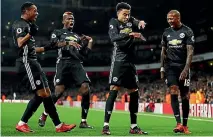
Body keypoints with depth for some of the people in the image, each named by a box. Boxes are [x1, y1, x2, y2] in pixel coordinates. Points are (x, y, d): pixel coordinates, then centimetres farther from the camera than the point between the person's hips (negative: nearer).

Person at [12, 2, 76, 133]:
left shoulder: (27, 25, 23)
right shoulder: (20, 24, -8)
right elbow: (20, 44, -23)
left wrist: (46, 48, 29)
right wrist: (31, 33, -26)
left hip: (33, 62, 10)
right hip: (26, 62, -10)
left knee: (47, 93, 7)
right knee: (41, 93, -12)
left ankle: (59, 125, 9)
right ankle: (22, 124, -6)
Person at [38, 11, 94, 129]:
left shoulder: (77, 36, 30)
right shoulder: (57, 33, 17)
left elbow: (84, 55, 26)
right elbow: (53, 44, -7)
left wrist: (89, 43, 16)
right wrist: (68, 43, -19)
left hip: (77, 64, 4)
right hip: (63, 63, -4)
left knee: (85, 88, -16)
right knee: (59, 91, -14)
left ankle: (83, 122, -9)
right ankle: (43, 116, 8)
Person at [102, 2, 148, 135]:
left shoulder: (130, 20, 15)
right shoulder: (114, 22, -1)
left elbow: (138, 22, -5)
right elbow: (114, 37, -19)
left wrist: (141, 22, -28)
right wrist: (130, 35, -32)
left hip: (130, 62, 7)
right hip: (119, 61, -7)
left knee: (135, 92, 7)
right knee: (114, 91, -14)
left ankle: (134, 127, 14)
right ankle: (106, 125, -16)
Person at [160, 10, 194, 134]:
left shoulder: (187, 32, -4)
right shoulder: (166, 33, 9)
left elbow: (190, 51, -10)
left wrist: (186, 69, -20)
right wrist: (162, 68, 10)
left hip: (183, 67, -2)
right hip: (170, 67, 2)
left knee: (185, 96, 2)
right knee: (173, 92, -14)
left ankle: (185, 125, 12)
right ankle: (179, 123, -17)